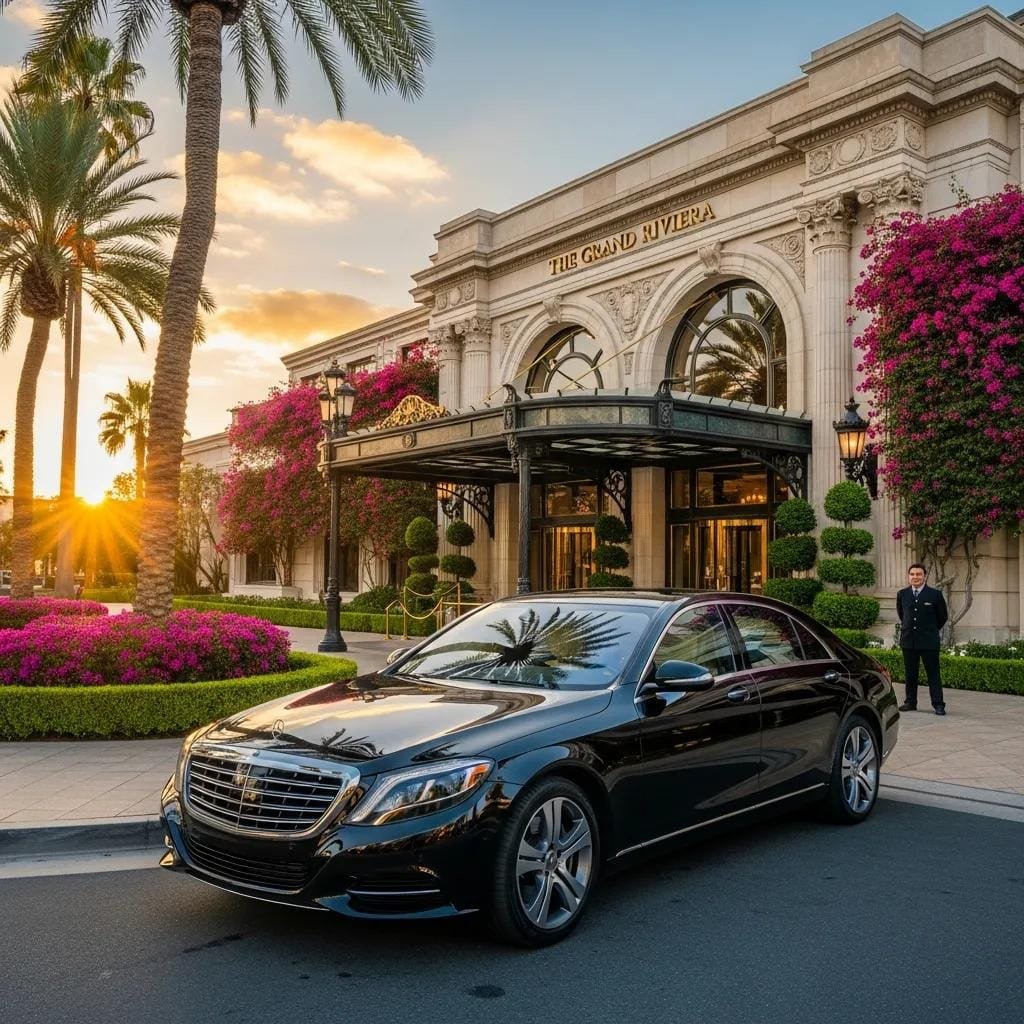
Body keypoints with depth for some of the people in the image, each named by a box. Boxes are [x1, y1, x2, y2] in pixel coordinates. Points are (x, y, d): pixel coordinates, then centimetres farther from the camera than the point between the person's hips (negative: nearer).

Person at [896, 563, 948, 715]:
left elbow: (943, 617, 7)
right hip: (908, 640, 3)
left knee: (933, 673, -1)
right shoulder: (902, 594, 6)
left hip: (929, 641, -3)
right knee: (910, 674, 8)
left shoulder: (935, 594, -4)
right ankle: (910, 702, 17)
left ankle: (938, 704, 2)